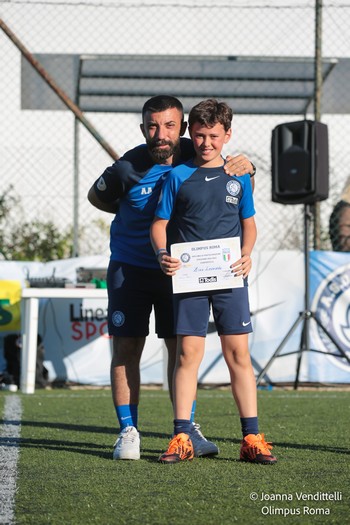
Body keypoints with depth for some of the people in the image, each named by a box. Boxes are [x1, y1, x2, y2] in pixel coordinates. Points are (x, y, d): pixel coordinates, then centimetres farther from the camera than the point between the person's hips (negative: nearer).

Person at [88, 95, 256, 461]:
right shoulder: (128, 169, -19)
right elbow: (95, 196, 2)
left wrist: (245, 166, -17)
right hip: (130, 267, -2)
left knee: (181, 348, 4)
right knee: (126, 348, -3)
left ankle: (187, 429, 12)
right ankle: (128, 431, 5)